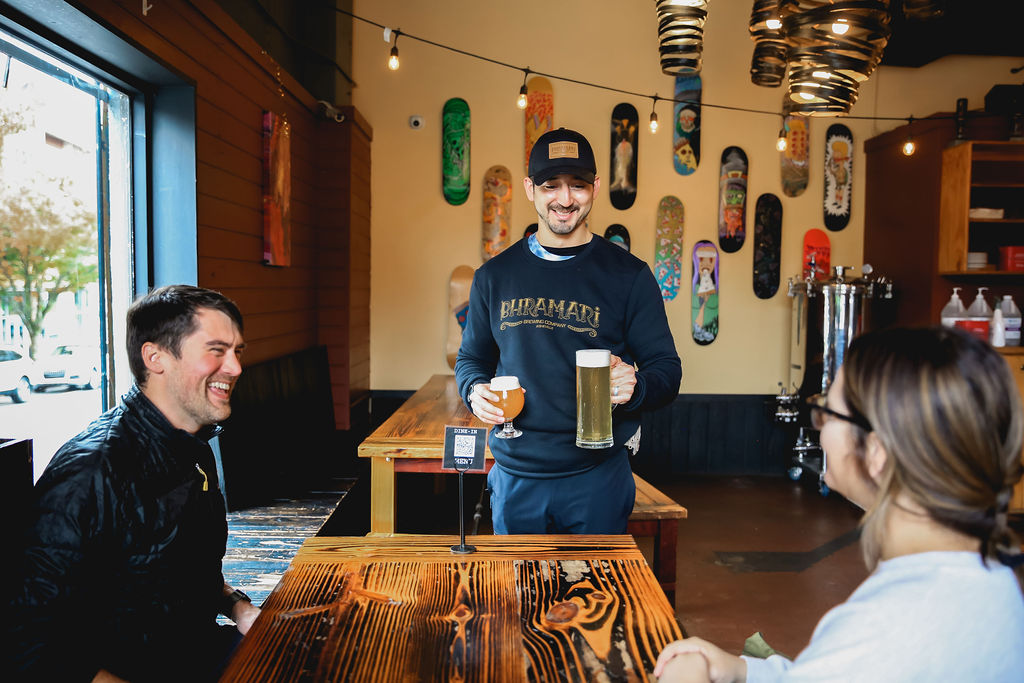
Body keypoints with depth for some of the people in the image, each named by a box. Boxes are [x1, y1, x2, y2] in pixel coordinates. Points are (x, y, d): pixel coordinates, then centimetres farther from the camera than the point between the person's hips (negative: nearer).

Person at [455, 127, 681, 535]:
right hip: (514, 476, 3)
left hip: (598, 477, -2)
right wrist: (475, 391, -7)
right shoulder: (495, 275, 5)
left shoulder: (628, 275, -2)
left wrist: (633, 386, -23)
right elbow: (471, 358, 15)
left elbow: (667, 370, -1)